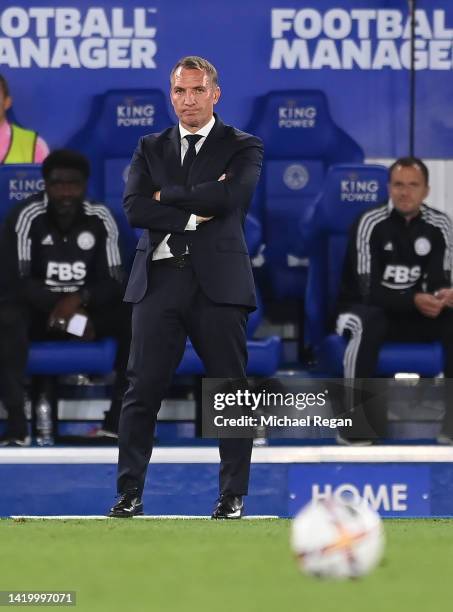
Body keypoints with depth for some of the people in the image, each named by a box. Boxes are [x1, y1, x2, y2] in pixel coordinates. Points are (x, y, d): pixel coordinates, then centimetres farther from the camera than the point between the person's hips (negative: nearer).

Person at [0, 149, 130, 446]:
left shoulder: (100, 218, -5)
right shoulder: (27, 217, -15)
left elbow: (113, 282, -5)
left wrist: (80, 299, -26)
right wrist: (58, 305, -29)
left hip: (88, 308, 3)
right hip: (38, 310, -3)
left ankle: (117, 421, -23)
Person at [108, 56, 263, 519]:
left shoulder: (243, 148, 6)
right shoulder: (150, 149, 15)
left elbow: (230, 196, -14)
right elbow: (134, 208, 0)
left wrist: (167, 195, -5)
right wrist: (193, 215, -8)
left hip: (218, 283, -2)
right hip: (158, 281, 2)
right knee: (143, 390, -2)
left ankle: (233, 496, 7)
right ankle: (130, 494, 3)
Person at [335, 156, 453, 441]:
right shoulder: (371, 223, -16)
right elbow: (369, 290, -21)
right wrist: (414, 300, -36)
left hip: (416, 315, 4)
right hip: (369, 308, -4)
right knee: (367, 325, -38)